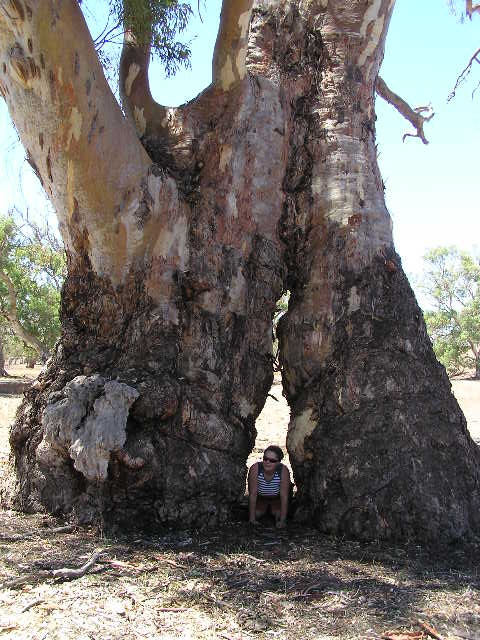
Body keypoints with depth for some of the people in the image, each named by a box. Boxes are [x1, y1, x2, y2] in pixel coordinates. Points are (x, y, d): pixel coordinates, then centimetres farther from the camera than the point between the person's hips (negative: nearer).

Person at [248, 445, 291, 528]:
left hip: (277, 499, -1)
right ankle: (265, 509, 22)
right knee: (256, 513, -15)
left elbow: (284, 496, -28)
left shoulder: (283, 471, -34)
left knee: (279, 514, -18)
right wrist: (252, 518, -26)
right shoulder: (255, 469, -32)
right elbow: (252, 494, -26)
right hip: (260, 498, 1)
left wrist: (282, 521, -31)